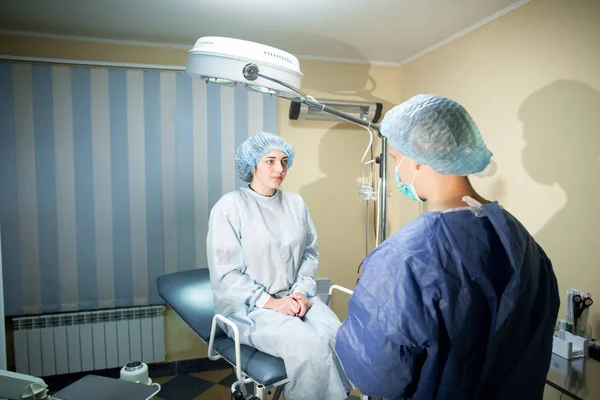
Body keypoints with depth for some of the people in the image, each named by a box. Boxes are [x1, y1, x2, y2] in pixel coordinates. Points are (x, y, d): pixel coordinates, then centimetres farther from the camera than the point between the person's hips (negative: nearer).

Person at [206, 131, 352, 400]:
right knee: (309, 344, -27)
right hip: (248, 306, -4)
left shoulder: (296, 203, 8)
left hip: (294, 296, 5)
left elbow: (310, 253, 10)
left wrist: (301, 292, -6)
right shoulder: (230, 206, -9)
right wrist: (269, 302, -17)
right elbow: (225, 273, -11)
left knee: (337, 336, -22)